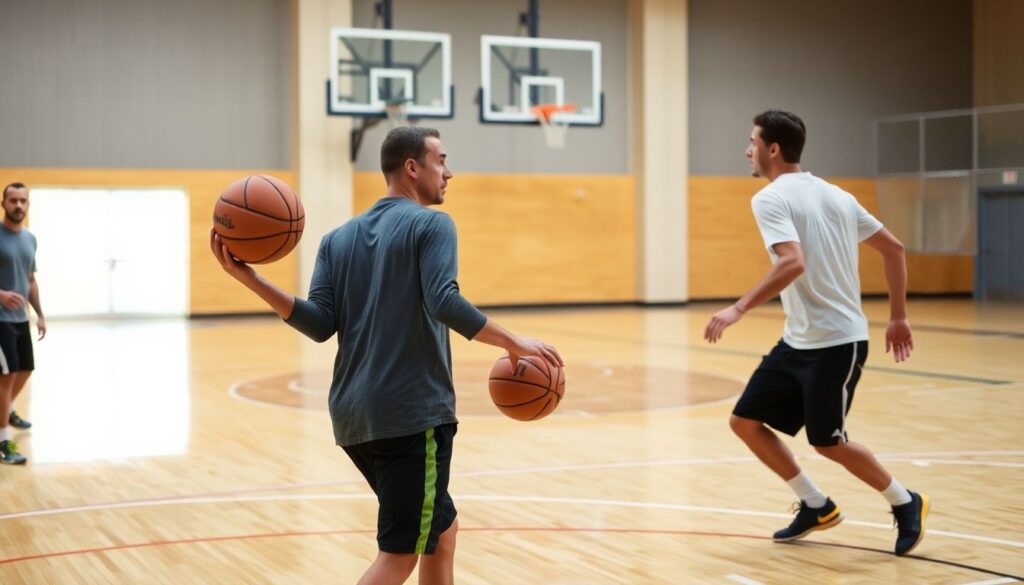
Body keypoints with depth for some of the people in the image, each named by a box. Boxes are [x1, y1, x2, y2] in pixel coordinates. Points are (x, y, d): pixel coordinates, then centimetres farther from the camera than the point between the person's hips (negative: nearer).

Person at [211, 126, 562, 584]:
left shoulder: (338, 238, 15)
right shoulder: (431, 224, -4)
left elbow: (320, 324, 1)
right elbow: (443, 303, -19)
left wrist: (251, 279, 4)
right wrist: (513, 343, -12)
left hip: (355, 416, 8)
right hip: (414, 413, -8)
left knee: (441, 530, 22)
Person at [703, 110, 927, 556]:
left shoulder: (770, 199, -12)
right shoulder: (833, 194, 13)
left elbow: (793, 263, -29)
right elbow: (894, 249, 14)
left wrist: (739, 309, -27)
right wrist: (898, 318, 19)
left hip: (834, 341, -9)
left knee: (827, 442, 2)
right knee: (745, 421, 9)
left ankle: (905, 504, 21)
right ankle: (816, 506, 20)